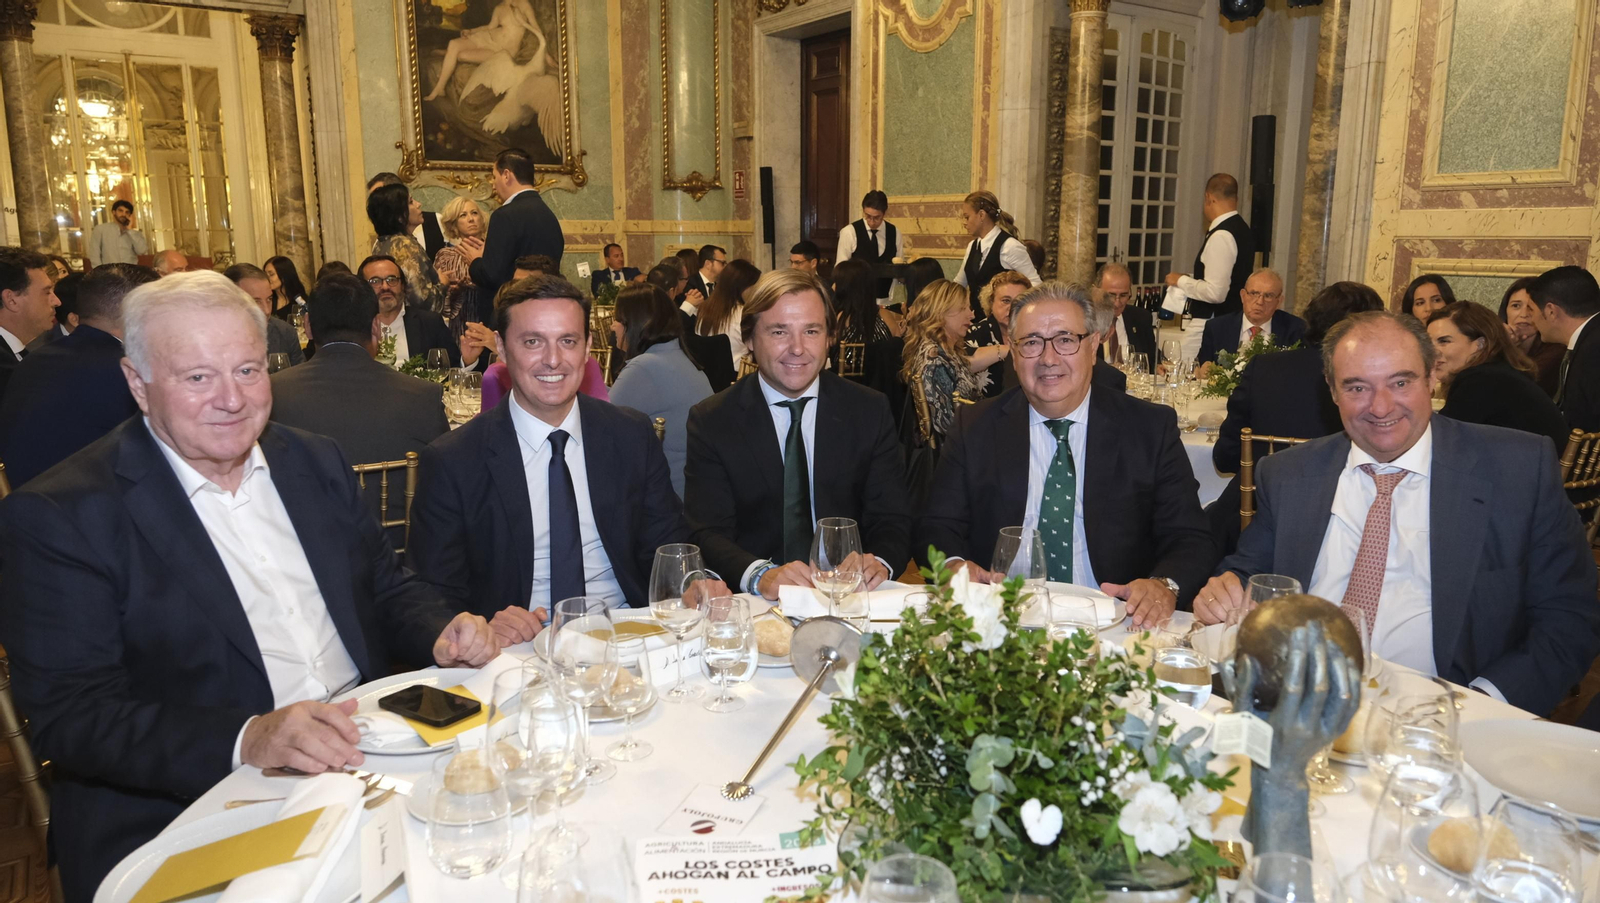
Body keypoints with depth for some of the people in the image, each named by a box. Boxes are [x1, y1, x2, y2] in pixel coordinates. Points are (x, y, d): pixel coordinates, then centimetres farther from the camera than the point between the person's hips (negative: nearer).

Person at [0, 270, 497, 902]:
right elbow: (68, 714, -11)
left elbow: (387, 587, 16)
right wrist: (246, 739, -26)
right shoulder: (60, 516, -6)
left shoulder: (316, 463, 10)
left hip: (373, 756, 6)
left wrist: (442, 637, -6)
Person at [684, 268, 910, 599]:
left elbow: (891, 520, 4)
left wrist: (880, 563, -19)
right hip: (753, 604, -1)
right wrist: (759, 575, -26)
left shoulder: (869, 411, 5)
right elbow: (708, 533, -6)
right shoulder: (711, 421, 1)